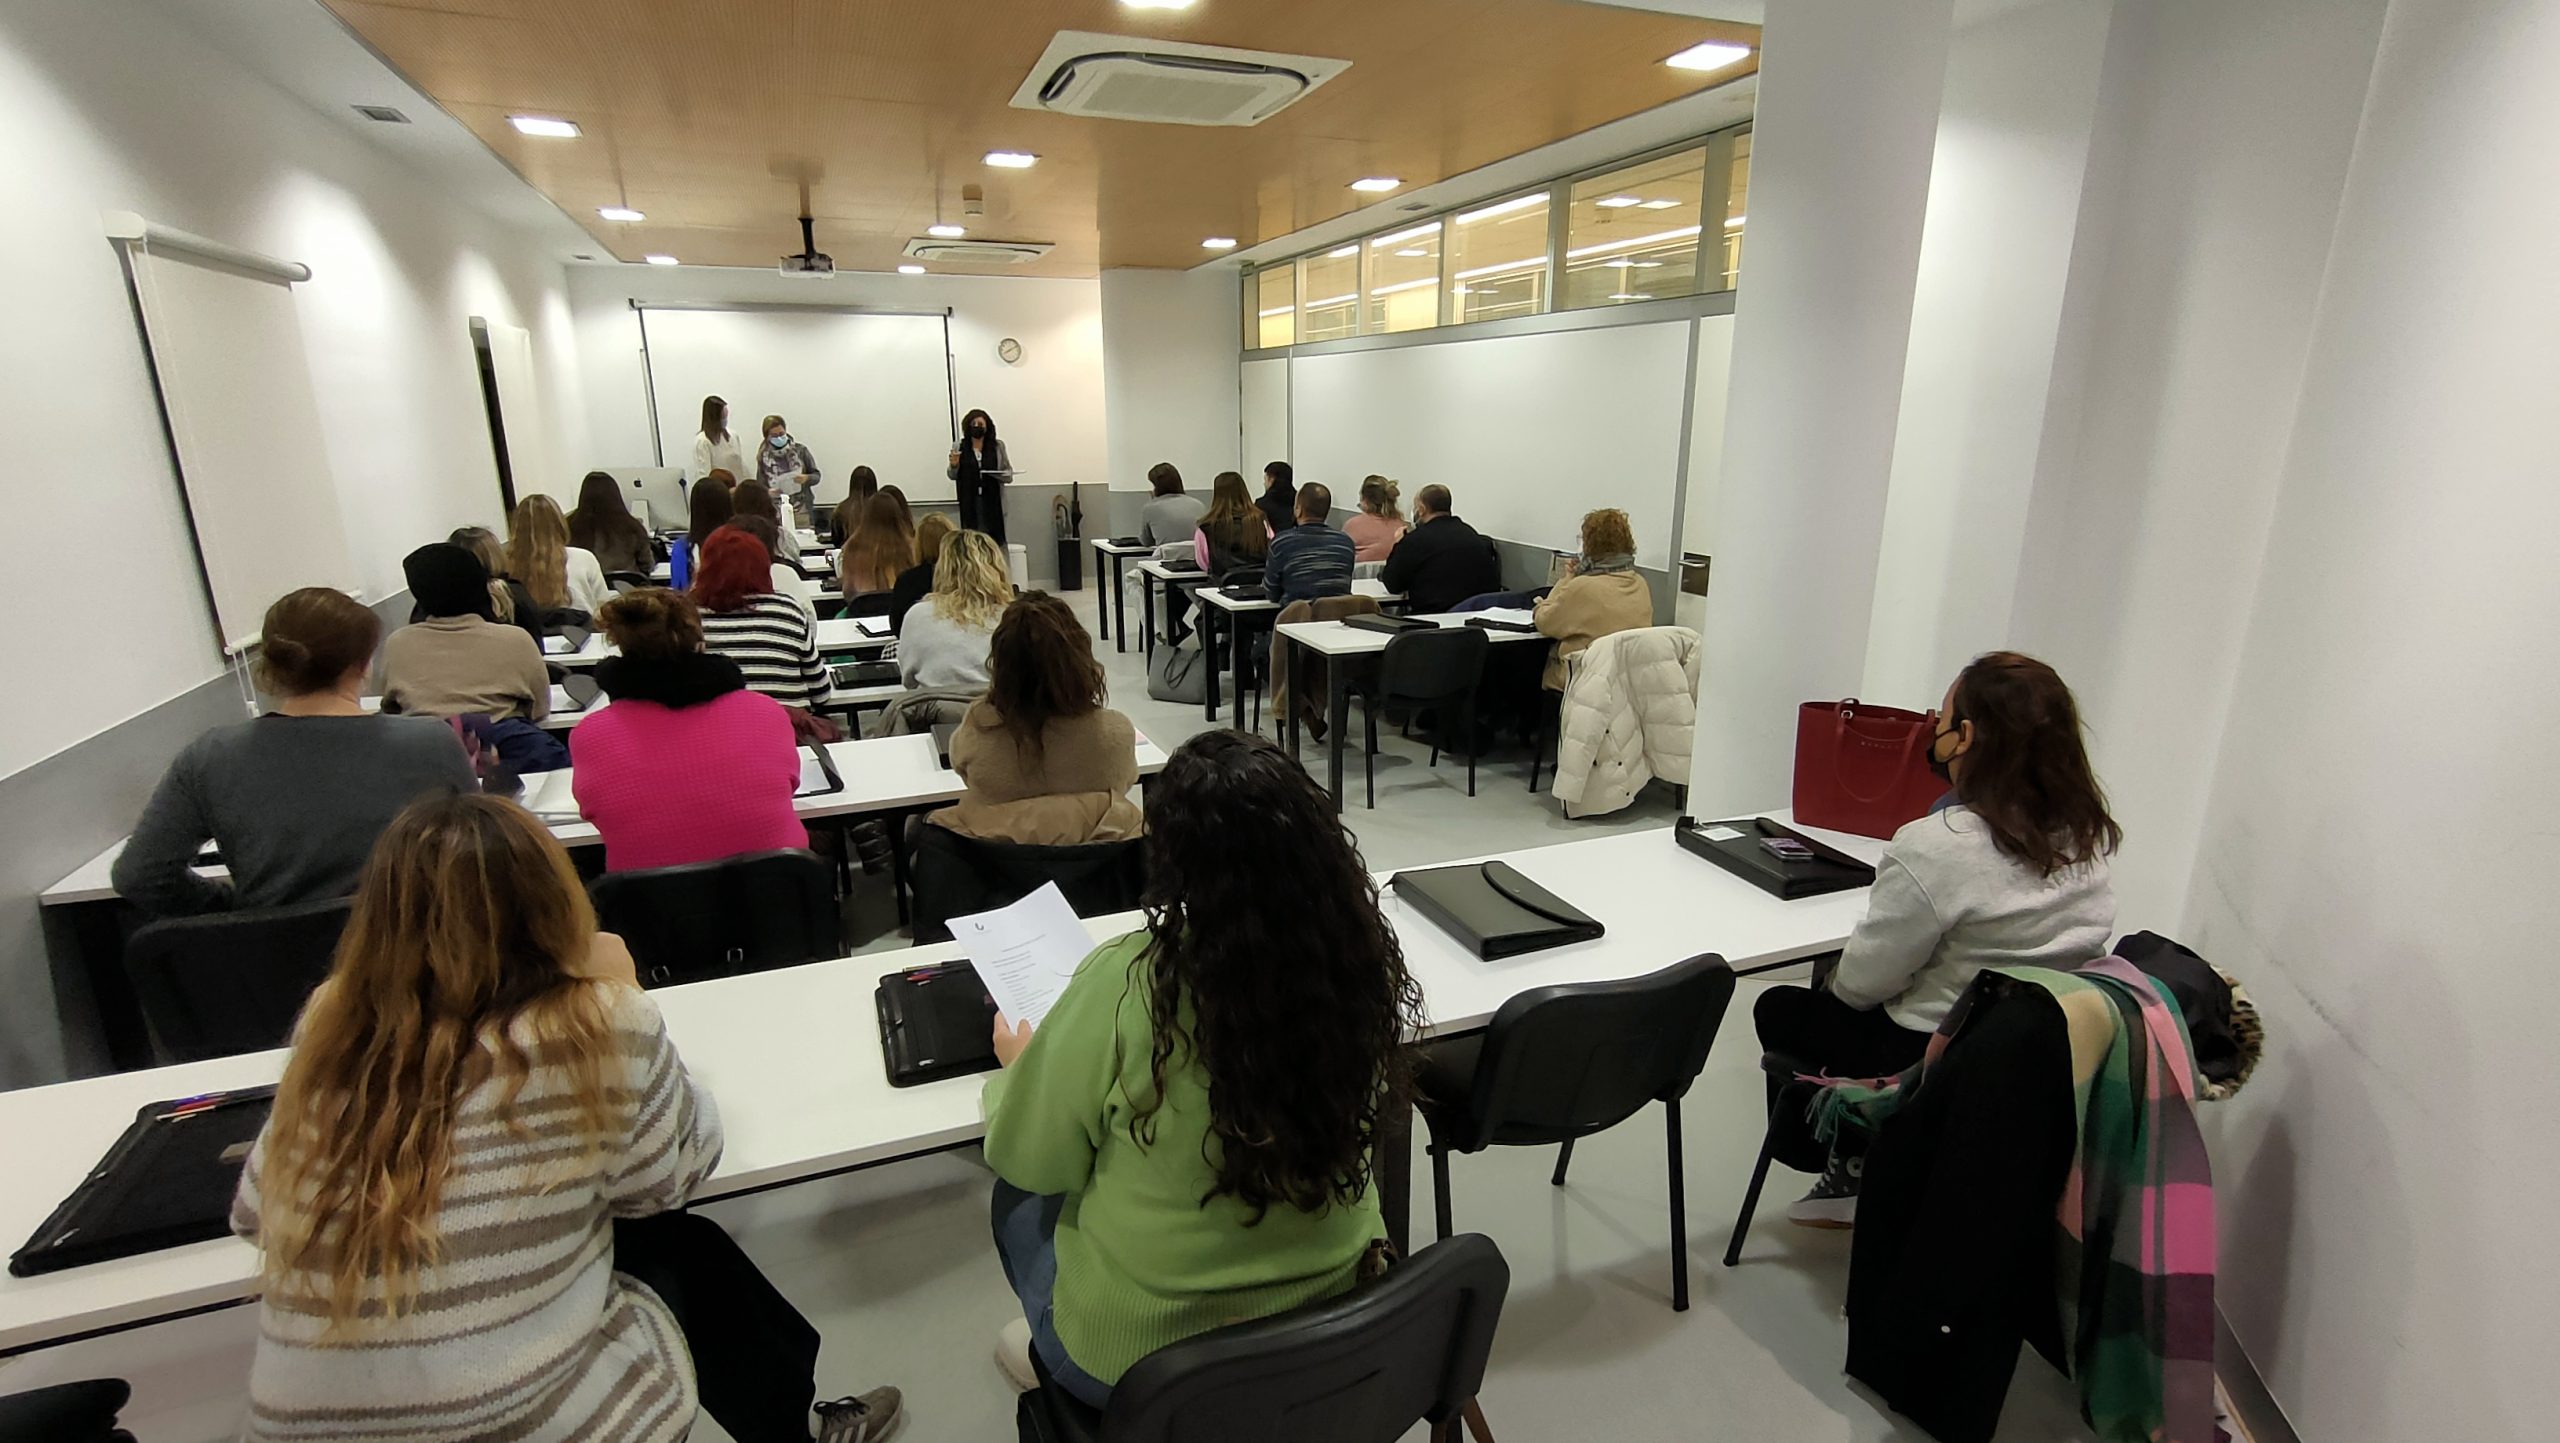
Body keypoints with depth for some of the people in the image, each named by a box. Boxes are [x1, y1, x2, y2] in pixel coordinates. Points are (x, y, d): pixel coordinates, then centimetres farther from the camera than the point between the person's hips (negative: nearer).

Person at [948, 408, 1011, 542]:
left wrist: (997, 474, -15)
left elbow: (1009, 474, 6)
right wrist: (954, 465, -10)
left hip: (993, 502, 0)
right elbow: (953, 476, 11)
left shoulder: (998, 446, 6)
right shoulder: (959, 448, 7)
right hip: (969, 502, 0)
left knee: (996, 539, -3)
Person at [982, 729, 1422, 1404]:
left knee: (1020, 1199, 25)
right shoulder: (1359, 962, -17)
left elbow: (1026, 1160, -13)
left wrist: (1016, 1065, 8)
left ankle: (1046, 1352, 47)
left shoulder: (1125, 987, -30)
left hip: (1140, 1359, -4)